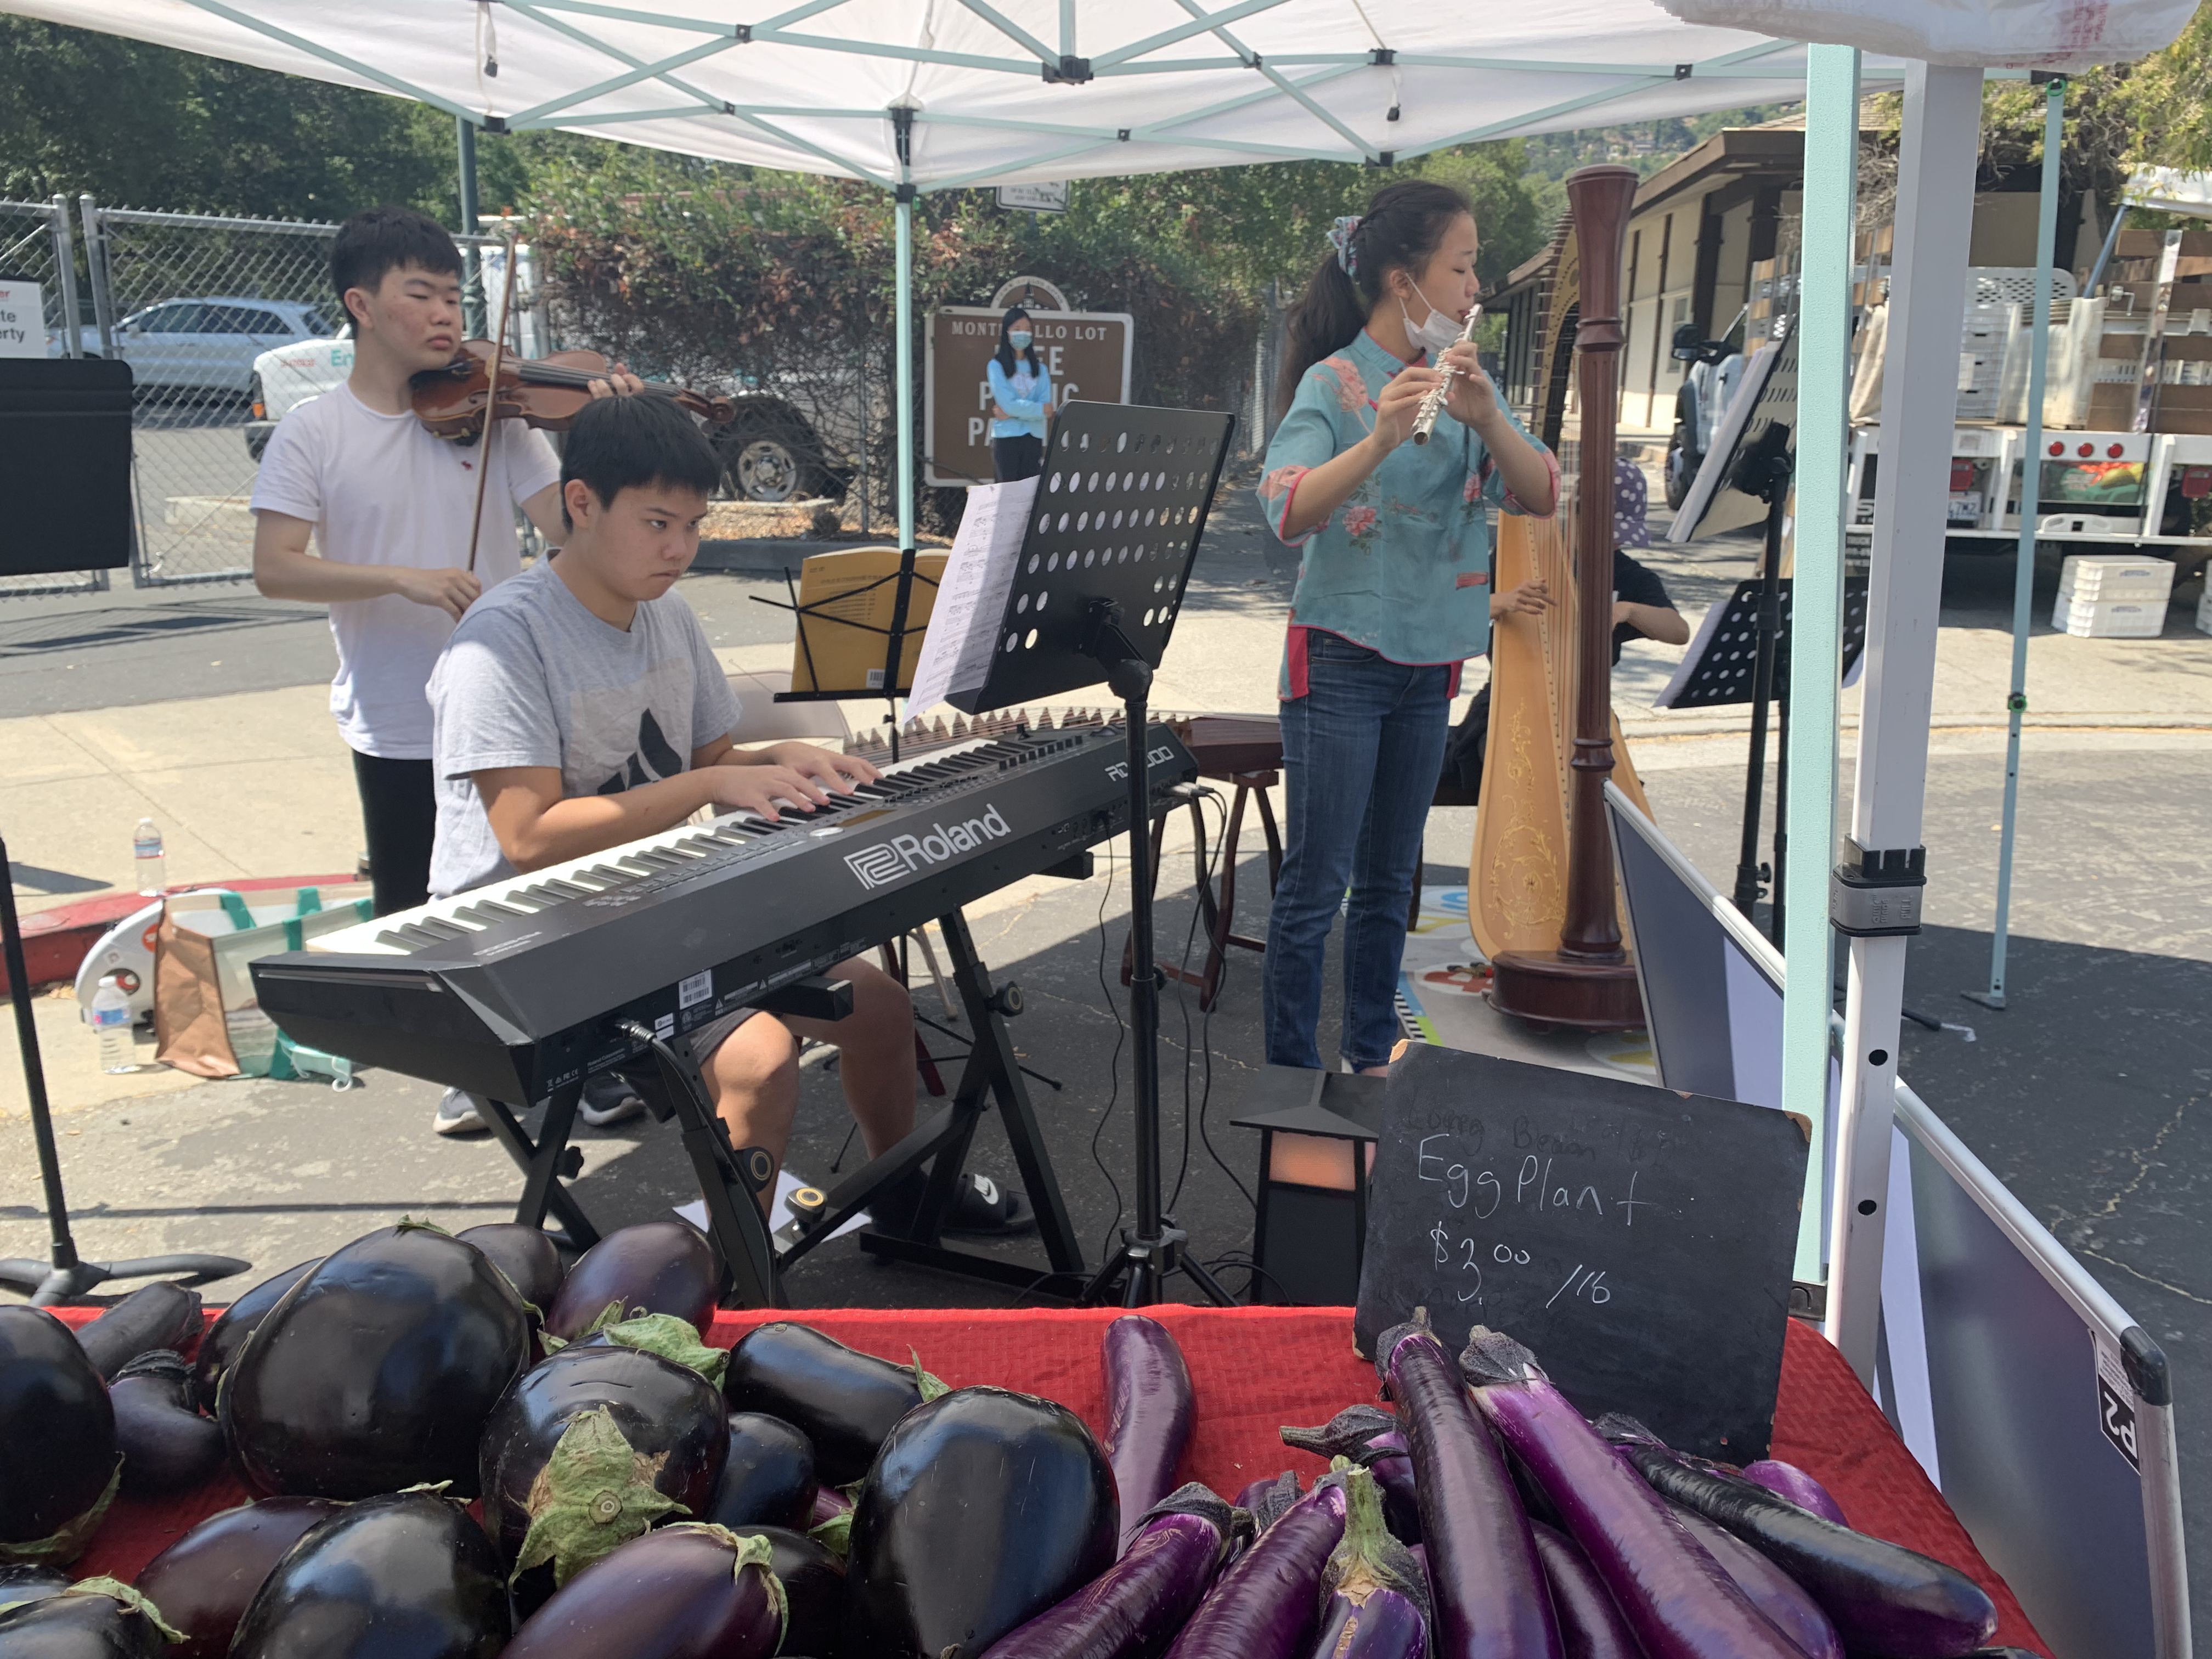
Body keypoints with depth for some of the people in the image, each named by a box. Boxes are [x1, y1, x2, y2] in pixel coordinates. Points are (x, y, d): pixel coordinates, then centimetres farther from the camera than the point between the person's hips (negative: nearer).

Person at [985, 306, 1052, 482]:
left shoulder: (1039, 367, 12)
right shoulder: (997, 366, 1)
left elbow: (1046, 405, -1)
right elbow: (1008, 403, -10)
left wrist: (1012, 412, -11)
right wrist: (1039, 408, -3)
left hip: (1033, 439, 3)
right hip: (1006, 438, -3)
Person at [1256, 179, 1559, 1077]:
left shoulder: (1469, 381, 7)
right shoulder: (1334, 383, -12)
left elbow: (1540, 495, -6)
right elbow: (1287, 512, -28)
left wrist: (1485, 417, -24)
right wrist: (1379, 439, -43)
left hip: (1428, 662, 6)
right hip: (1341, 659, -6)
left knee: (1389, 880, 15)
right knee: (1317, 881, -1)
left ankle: (1372, 1058, 28)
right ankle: (1292, 1075, 12)